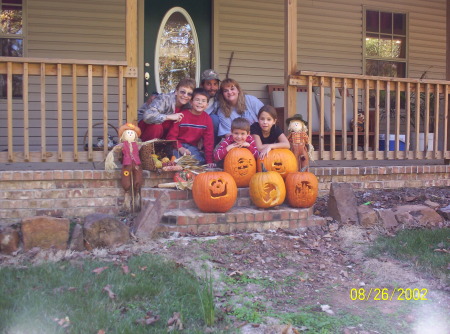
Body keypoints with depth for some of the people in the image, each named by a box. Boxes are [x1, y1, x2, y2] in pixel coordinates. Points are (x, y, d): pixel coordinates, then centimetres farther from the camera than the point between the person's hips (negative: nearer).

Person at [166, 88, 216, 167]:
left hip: (192, 147, 3)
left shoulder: (207, 119, -1)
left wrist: (210, 161, -8)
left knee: (201, 161, -25)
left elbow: (208, 141, 0)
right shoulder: (182, 116, -11)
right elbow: (171, 136, -9)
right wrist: (180, 148, -25)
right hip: (178, 145, -3)